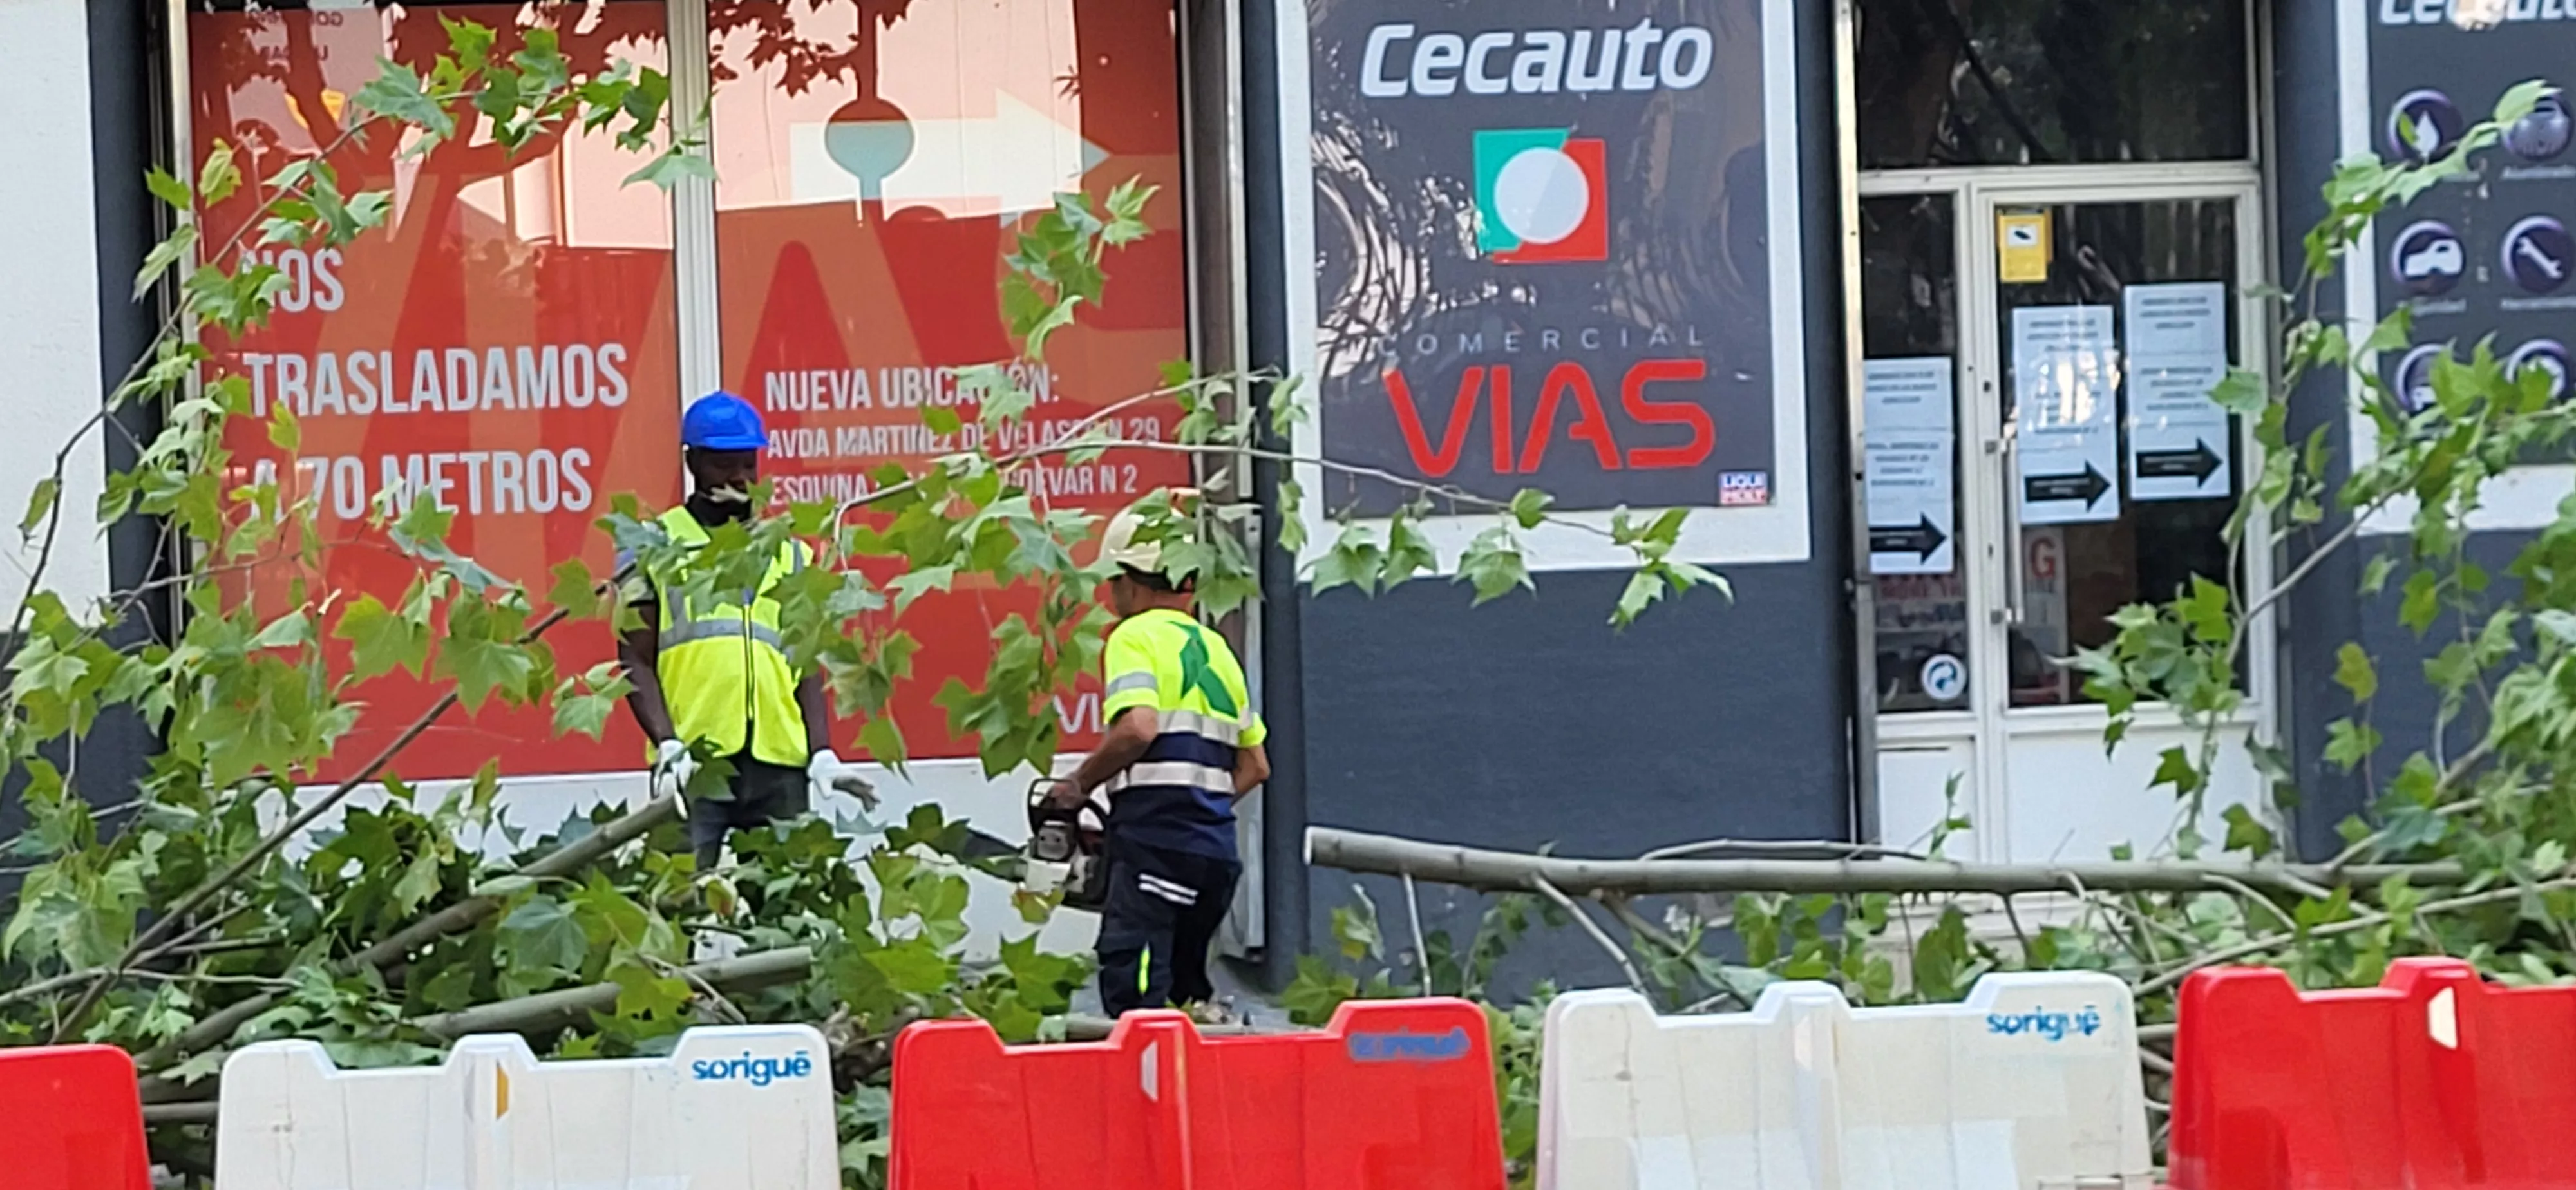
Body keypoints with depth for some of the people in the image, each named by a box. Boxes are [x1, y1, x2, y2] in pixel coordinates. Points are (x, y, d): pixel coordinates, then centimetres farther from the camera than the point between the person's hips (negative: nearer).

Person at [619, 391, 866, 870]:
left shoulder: (789, 552, 19)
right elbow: (636, 661, 2)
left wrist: (821, 751, 3)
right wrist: (667, 744, -12)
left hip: (780, 763, 4)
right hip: (692, 763, -4)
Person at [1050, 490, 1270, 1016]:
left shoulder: (1137, 636, -2)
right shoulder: (1216, 651, 22)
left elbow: (1137, 728, -20)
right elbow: (1255, 764, 24)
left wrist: (1079, 787, -7)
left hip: (1156, 846, -8)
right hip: (1217, 850, 8)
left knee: (1133, 993, -16)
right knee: (1185, 989, 15)